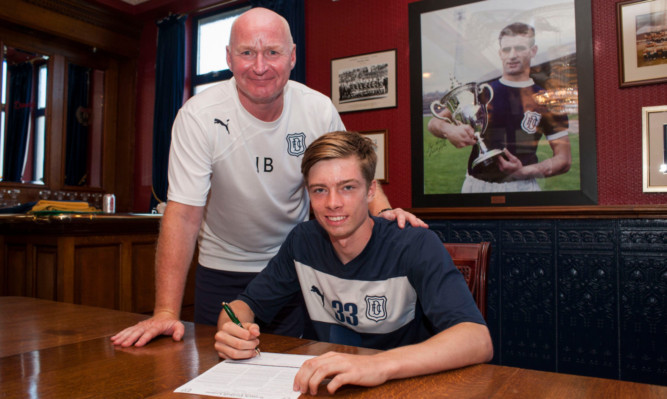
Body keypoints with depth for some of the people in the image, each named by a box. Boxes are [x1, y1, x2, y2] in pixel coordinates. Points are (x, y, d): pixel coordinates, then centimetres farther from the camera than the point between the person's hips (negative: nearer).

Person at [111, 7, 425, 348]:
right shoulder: (199, 117, -21)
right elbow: (183, 214, -24)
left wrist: (382, 210, -22)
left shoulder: (319, 110, -13)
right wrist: (166, 312, -29)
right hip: (222, 270, -1)